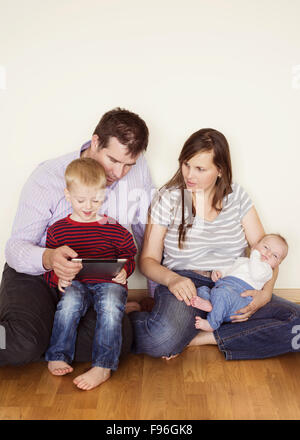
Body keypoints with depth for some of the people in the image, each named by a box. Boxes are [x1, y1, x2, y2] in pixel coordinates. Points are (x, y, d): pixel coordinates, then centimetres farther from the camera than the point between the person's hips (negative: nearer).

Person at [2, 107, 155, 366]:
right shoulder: (48, 177, -16)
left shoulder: (138, 171, -6)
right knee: (22, 345, -32)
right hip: (35, 273, -3)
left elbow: (147, 231, 6)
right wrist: (48, 258, -41)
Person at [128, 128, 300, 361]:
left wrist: (265, 293, -12)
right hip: (185, 284, -4)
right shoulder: (168, 199, 2)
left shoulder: (237, 196, 8)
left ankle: (202, 338, -18)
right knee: (163, 338, -38)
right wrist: (171, 279, -21)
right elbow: (148, 259, 2)